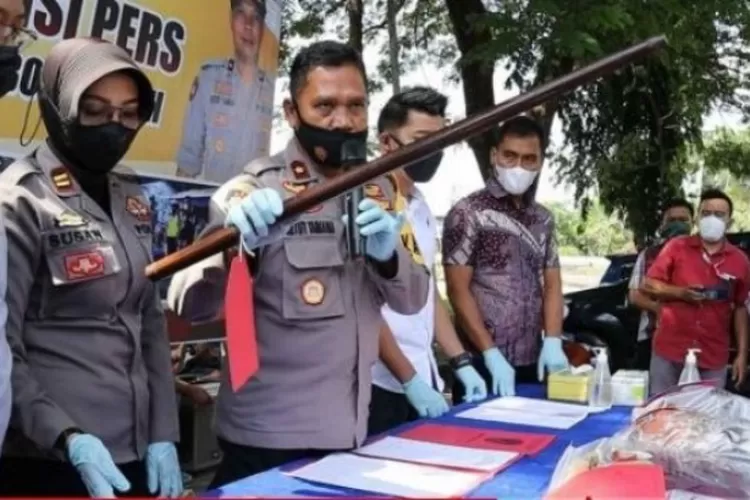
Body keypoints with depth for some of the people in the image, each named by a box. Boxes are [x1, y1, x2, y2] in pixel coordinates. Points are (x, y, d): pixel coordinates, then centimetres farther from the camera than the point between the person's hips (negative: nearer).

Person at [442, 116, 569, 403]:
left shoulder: (543, 220, 11)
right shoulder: (468, 213, -7)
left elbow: (552, 285, 11)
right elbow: (458, 290, -10)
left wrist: (553, 342, -5)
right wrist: (491, 354, -16)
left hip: (531, 362, 5)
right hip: (483, 363, -5)